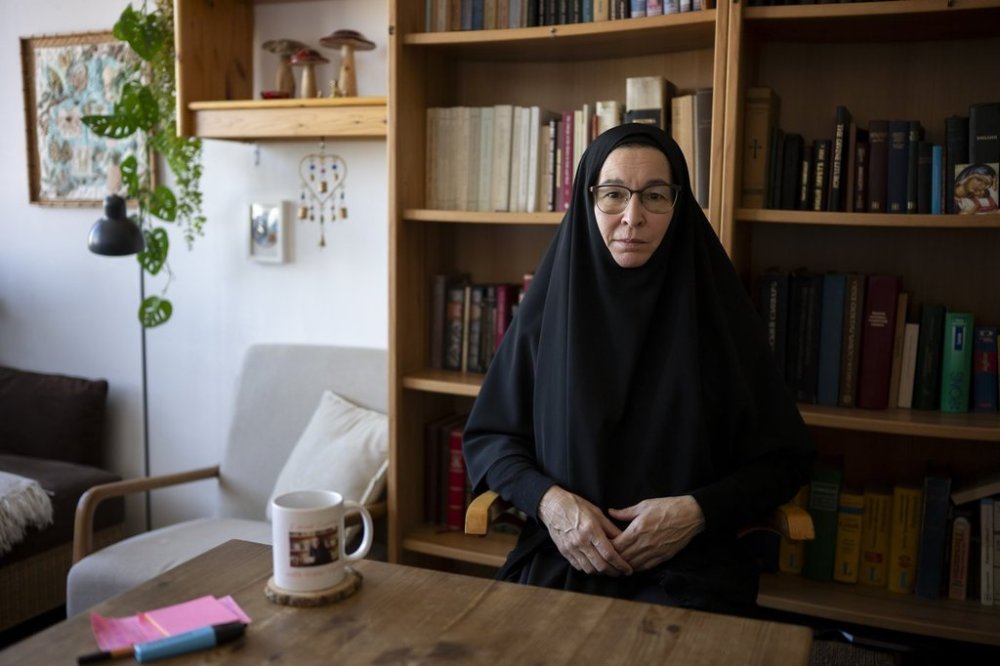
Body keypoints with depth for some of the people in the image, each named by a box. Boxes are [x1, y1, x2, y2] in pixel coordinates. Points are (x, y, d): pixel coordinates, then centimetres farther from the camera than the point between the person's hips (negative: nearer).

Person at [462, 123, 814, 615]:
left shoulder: (715, 310, 0)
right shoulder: (549, 306, 2)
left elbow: (783, 458, 4)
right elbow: (487, 436, 7)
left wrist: (698, 510, -13)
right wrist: (547, 499, -11)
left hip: (691, 564, 0)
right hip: (559, 558, 1)